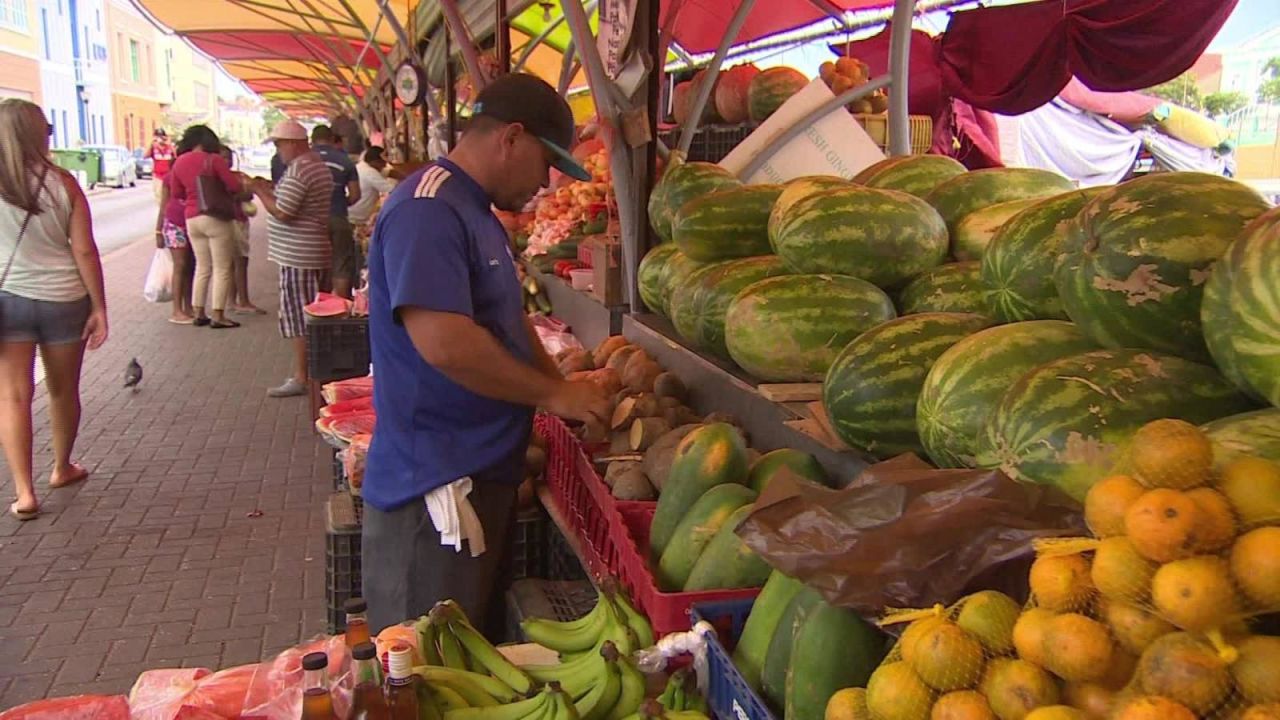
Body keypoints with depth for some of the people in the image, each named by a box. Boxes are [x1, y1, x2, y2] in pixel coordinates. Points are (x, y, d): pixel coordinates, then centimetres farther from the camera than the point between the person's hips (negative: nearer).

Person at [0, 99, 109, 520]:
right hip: (63, 299, 1)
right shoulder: (63, 184, -7)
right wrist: (99, 309, 0)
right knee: (63, 390, 17)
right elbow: (85, 253, -7)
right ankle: (62, 468, 36)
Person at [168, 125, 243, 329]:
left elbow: (176, 192, 15)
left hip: (191, 218, 6)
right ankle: (217, 316, -2)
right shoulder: (213, 159, -10)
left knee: (202, 267, 15)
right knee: (222, 268, 0)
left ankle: (199, 313, 15)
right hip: (215, 217, -6)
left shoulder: (179, 162, 7)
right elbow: (235, 186, -10)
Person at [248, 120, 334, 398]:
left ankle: (300, 378, -1)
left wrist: (259, 191, -8)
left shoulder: (298, 170, -17)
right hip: (316, 253, 10)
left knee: (298, 317, -5)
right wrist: (272, 190, 14)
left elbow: (282, 213, -21)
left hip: (298, 257, -10)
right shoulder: (318, 164, 15)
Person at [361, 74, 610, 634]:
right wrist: (553, 394, -16)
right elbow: (445, 343, -28)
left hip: (482, 474, 10)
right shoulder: (427, 210, -18)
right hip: (432, 485, -10)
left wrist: (565, 391, 11)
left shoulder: (477, 214, 16)